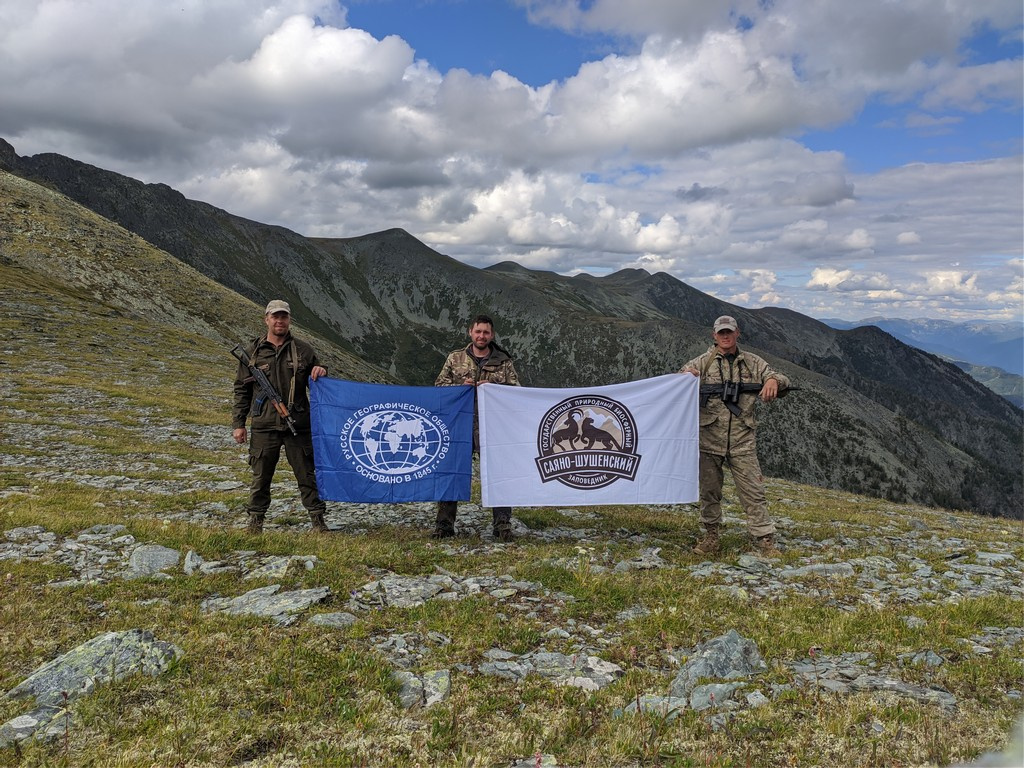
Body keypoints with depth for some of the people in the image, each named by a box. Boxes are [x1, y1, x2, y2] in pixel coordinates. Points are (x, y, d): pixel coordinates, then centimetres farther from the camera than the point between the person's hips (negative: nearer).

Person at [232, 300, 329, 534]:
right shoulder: (253, 352, 6)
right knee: (260, 477, 8)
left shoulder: (302, 350, 7)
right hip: (264, 426, 0)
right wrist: (238, 423, 3)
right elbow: (241, 390, 9)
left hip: (298, 425, 0)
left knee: (307, 475, 4)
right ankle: (256, 520, 23)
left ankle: (317, 520, 14)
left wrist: (321, 373, -7)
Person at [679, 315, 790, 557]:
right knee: (709, 490, 9)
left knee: (753, 491, 0)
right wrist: (685, 375, -26)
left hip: (742, 441, 0)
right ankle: (711, 535, 22)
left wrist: (774, 380, -15)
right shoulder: (703, 362, 4)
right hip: (709, 438, 0)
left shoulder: (752, 363, 10)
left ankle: (765, 539, 7)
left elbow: (783, 379, 11)